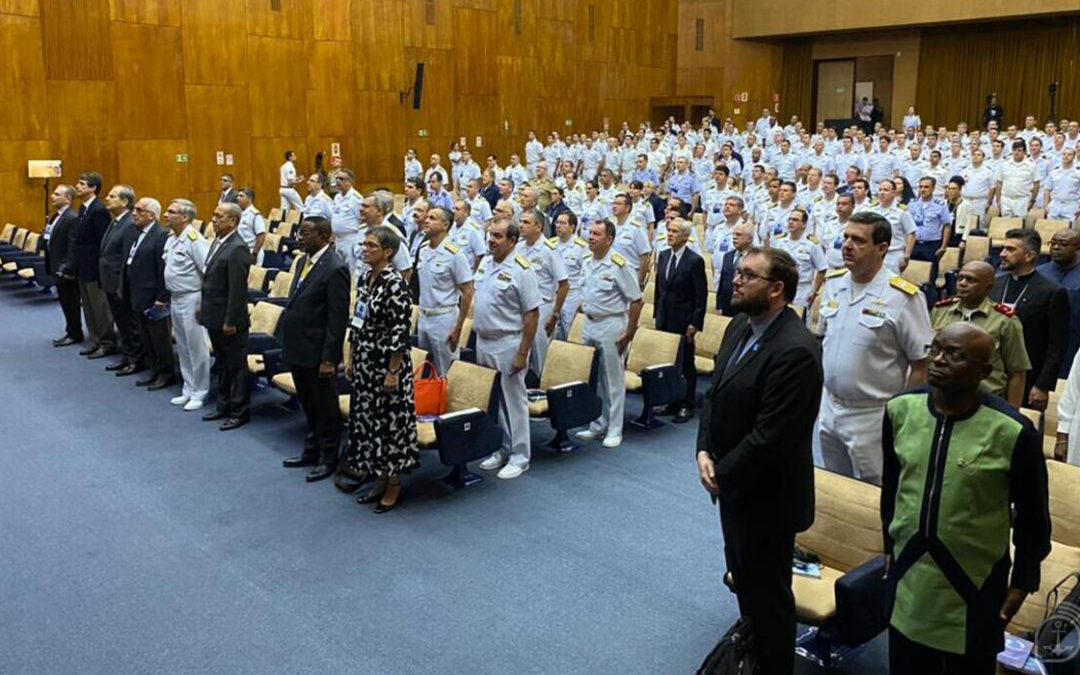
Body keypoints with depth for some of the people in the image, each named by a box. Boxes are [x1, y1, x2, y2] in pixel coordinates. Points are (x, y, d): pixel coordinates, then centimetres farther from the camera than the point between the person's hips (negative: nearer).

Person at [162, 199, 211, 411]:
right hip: (175, 299, 9)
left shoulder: (194, 239, -17)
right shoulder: (171, 240, 9)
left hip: (191, 299, -9)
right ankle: (188, 390, 26)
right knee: (182, 348, 16)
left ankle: (199, 393, 10)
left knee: (196, 347, 0)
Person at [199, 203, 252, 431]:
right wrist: (204, 306, 15)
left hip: (229, 320, -9)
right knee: (222, 365, 19)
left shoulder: (237, 248, -19)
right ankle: (224, 406, 30)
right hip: (214, 318, 9)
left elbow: (237, 290, -21)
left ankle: (240, 412, 13)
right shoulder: (217, 242, 9)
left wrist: (230, 321, -20)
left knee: (236, 366, 3)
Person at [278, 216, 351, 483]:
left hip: (317, 353, -9)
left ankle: (328, 459, 20)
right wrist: (288, 345, 14)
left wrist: (329, 359, -20)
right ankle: (311, 451, 36)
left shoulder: (335, 268, -18)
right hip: (297, 349, 9)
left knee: (325, 408, 6)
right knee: (308, 406, 21)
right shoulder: (303, 261, 10)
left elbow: (338, 319, -19)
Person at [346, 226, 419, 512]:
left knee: (389, 421, 1)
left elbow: (400, 331, -18)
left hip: (387, 363, -8)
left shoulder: (395, 283, -16)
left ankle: (394, 486, 16)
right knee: (367, 419, 13)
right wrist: (352, 360, 15)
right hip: (364, 363, 8)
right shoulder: (364, 278, 8)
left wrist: (393, 372, -19)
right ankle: (381, 480, 27)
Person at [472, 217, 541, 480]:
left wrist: (523, 353, -18)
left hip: (508, 344, -7)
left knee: (513, 401, 2)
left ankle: (519, 456, 13)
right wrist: (477, 336, 13)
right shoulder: (485, 262, 7)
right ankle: (500, 450, 29)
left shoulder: (521, 270, -15)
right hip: (483, 342, 7)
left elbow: (532, 315, -16)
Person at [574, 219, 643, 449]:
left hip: (611, 326, -7)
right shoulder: (587, 264, 7)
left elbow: (635, 301, -13)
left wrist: (629, 333, -14)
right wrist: (583, 313, 14)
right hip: (589, 325, 7)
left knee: (613, 381, 1)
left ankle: (614, 430, 10)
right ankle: (597, 425, 24)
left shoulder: (619, 265, -14)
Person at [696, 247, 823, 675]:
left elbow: (769, 436, -27)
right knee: (743, 578, 26)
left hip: (766, 496, -9)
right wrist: (704, 450, -5)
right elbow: (716, 395, 9)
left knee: (767, 594, 10)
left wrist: (722, 473, -15)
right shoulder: (741, 326, 3)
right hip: (734, 485, 9)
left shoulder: (794, 350, -26)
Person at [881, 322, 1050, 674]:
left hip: (976, 585, -3)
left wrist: (1023, 582, 0)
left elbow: (1033, 516, -6)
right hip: (907, 577, 4)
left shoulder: (1013, 432, -19)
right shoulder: (900, 409, -7)